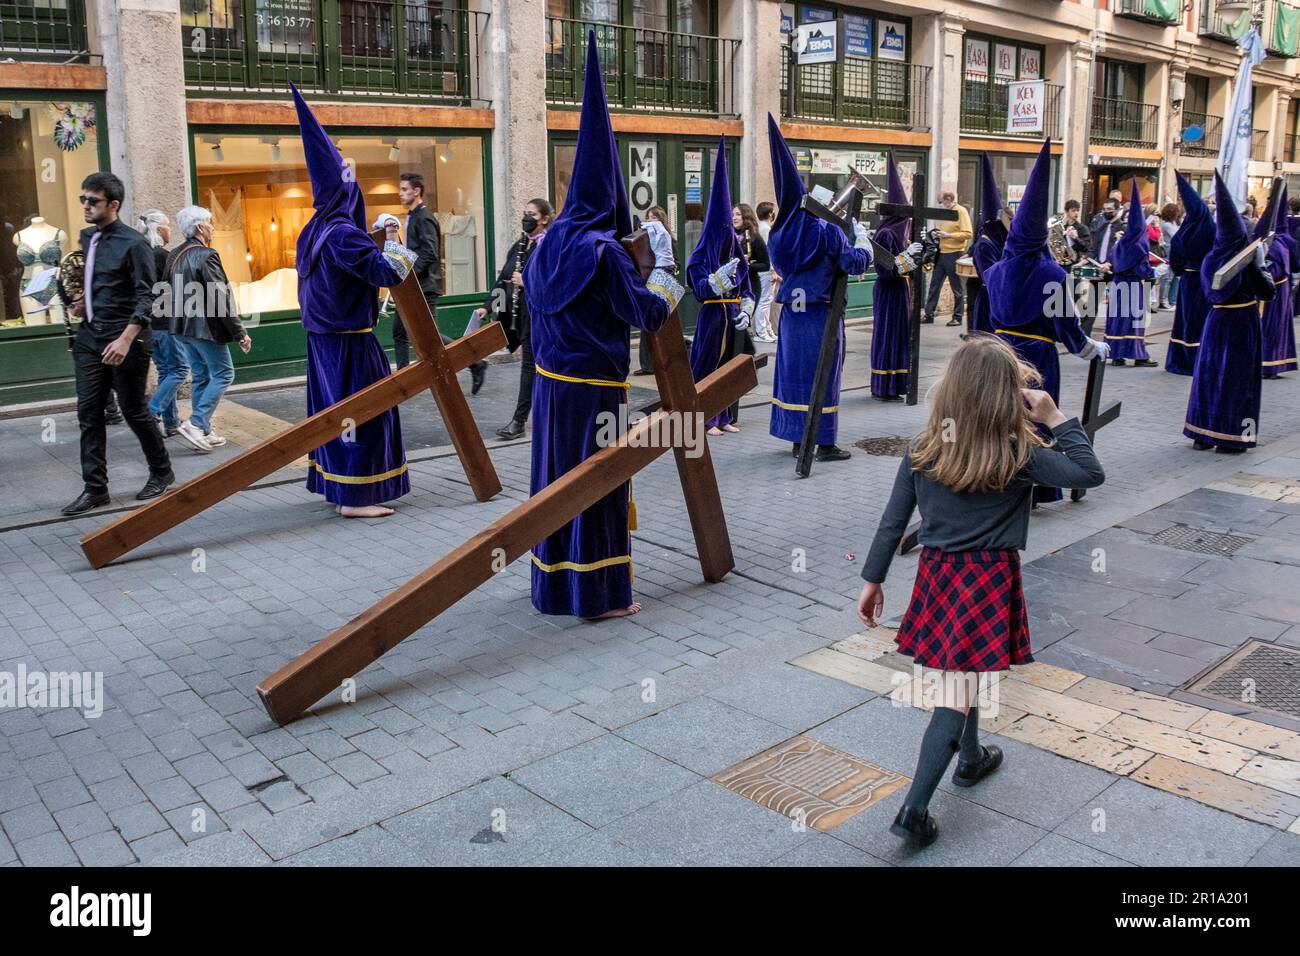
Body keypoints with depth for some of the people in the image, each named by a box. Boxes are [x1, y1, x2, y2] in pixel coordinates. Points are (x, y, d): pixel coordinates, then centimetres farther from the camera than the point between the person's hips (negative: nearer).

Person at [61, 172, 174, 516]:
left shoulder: (133, 243, -10)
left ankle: (161, 472, 23)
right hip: (90, 336, 7)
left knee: (134, 410, 3)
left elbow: (146, 297, -15)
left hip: (124, 338, -7)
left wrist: (125, 339, -24)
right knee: (89, 413, 5)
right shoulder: (87, 238, 11)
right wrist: (86, 301, 7)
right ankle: (94, 488, 11)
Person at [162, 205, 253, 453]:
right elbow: (221, 298, -18)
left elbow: (172, 293, 14)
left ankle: (203, 433, 16)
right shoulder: (206, 255, -15)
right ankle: (195, 424, -8)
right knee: (223, 374, 2)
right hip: (205, 327, -8)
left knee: (201, 376, 15)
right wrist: (240, 333, -15)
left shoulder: (174, 256, 9)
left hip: (181, 327, 8)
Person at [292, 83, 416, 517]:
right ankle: (354, 497, 1)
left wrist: (379, 240, 14)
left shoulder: (314, 230, 9)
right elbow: (388, 272, -25)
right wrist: (398, 246, -7)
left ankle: (336, 486, 22)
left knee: (335, 410, 14)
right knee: (362, 412, -3)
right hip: (350, 342, -9)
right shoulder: (343, 233, -20)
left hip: (323, 338, 9)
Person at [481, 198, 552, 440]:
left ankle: (519, 421, -5)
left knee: (530, 363, -6)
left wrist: (527, 281, -19)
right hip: (520, 311, 8)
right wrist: (487, 306, 8)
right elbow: (504, 278, 16)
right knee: (534, 362, 14)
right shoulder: (520, 245, 15)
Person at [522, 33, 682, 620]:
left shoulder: (548, 242, 6)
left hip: (549, 380, 7)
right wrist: (664, 277, 7)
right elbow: (649, 314, -11)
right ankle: (599, 594, 10)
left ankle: (553, 583, 26)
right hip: (594, 386, -7)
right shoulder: (604, 250, -16)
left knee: (555, 478, 15)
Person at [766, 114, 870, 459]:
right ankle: (825, 444, 5)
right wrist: (861, 234, 7)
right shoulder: (828, 232, -13)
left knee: (794, 371, 11)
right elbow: (858, 262, -8)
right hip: (821, 314, -6)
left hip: (792, 311, 6)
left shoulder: (784, 231, 4)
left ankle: (798, 437, 18)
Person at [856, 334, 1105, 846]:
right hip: (988, 580, -4)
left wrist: (872, 580, 9)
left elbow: (893, 521, 0)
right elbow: (1091, 473, -5)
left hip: (936, 573, 5)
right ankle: (914, 807, -4)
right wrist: (1057, 419, -1)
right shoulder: (1017, 456, -13)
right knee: (958, 691, -1)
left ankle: (971, 759, 47)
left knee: (959, 673, 25)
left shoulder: (922, 449, -4)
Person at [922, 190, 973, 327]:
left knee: (957, 289, 2)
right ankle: (929, 315, 12)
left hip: (954, 254, -8)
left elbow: (968, 234, -16)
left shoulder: (961, 211, -9)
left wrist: (948, 235, -21)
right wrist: (939, 234, 6)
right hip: (941, 253, 8)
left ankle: (957, 317, 9)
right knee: (934, 285, 7)